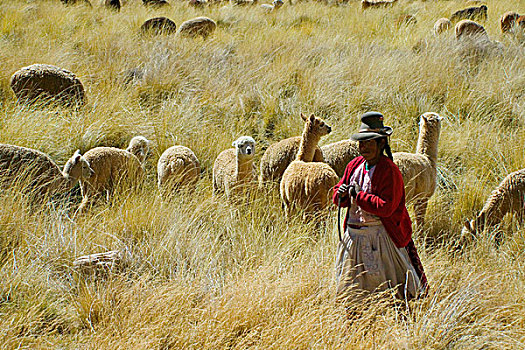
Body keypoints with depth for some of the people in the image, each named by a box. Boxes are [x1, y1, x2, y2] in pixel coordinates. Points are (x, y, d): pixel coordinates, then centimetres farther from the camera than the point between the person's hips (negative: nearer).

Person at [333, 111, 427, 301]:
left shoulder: (389, 171, -13)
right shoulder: (354, 165, 8)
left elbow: (386, 207, -22)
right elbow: (339, 194, 16)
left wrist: (357, 195, -18)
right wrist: (341, 194, -8)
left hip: (380, 237, -7)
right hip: (353, 235, 7)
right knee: (348, 288, 9)